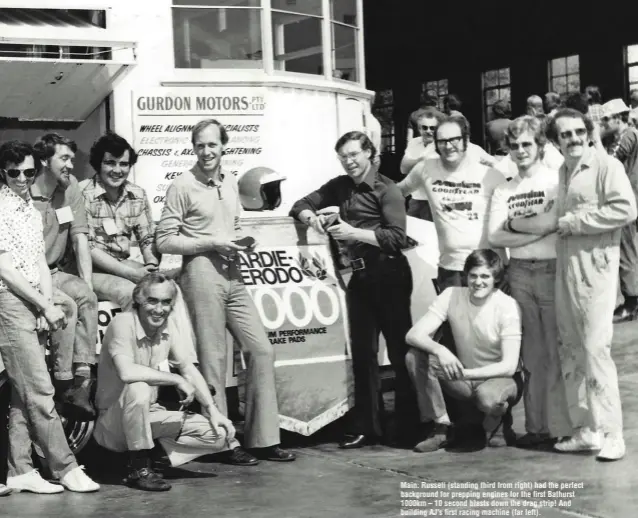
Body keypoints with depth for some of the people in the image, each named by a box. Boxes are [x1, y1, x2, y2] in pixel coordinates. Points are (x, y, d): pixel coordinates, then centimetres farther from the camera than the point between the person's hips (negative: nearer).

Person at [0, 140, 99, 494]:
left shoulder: (32, 209, 16)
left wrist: (49, 304, -1)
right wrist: (45, 306, -12)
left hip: (34, 306, 8)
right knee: (40, 391, -6)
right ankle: (65, 469, -1)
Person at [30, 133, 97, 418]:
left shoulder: (70, 186, 2)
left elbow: (80, 238, 1)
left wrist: (87, 284, -10)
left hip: (58, 271, 5)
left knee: (87, 297, -24)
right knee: (67, 306, -28)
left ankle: (81, 379, -25)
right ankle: (66, 387, -19)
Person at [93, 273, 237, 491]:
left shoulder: (166, 329, 1)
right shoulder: (123, 323, -19)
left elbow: (189, 369, 8)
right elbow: (127, 372, -35)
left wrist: (212, 409, -4)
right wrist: (177, 380, -26)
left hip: (148, 415, 6)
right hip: (114, 422, -6)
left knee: (219, 434, -9)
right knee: (138, 388, -39)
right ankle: (138, 468, -22)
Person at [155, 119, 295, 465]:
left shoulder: (231, 183, 16)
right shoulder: (182, 187, -5)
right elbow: (164, 241, -8)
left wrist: (243, 241, 6)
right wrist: (211, 243, -13)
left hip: (233, 274, 7)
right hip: (202, 271, -7)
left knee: (261, 349, 4)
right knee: (213, 358, -3)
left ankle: (262, 439, 11)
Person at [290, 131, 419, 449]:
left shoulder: (386, 190, -5)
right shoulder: (340, 187, 15)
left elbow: (397, 237, -14)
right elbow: (301, 205, 20)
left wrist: (354, 233, -20)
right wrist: (310, 216, -3)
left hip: (388, 275, -7)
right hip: (359, 277, 7)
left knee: (400, 351, -4)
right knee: (362, 354, 9)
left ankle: (408, 428, 1)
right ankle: (365, 428, 16)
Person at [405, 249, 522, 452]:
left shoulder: (507, 306, -19)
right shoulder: (451, 296, -10)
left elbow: (509, 366, -24)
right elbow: (413, 335, -17)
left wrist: (465, 373, -36)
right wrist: (440, 350, -38)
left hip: (500, 378, -4)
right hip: (464, 378, 4)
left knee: (488, 397, -39)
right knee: (415, 357, -19)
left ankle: (495, 423, 0)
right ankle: (439, 429, -7)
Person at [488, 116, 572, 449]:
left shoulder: (556, 180, 1)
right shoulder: (503, 191, 13)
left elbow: (554, 222, -14)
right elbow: (495, 237, 3)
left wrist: (514, 224, -3)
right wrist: (537, 230, -8)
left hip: (553, 269, -4)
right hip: (519, 274, 4)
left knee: (558, 350, -5)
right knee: (531, 353, 6)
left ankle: (562, 424, 0)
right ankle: (537, 425, 11)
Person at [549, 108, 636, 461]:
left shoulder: (605, 165, -4)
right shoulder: (559, 172, 17)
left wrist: (571, 223, -13)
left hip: (595, 267, -7)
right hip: (564, 269, 8)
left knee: (595, 348, -11)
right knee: (570, 351, 9)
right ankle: (584, 431, 17)